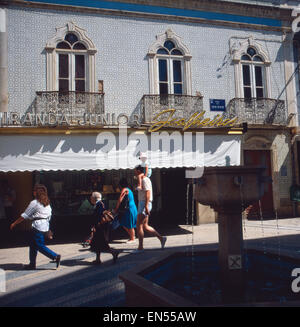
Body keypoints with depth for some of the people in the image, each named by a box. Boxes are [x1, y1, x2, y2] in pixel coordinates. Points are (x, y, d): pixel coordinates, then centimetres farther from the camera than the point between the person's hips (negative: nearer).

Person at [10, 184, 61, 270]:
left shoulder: (34, 203, -11)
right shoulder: (47, 203, 10)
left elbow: (25, 216, -6)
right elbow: (49, 215, 13)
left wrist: (14, 223, 4)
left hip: (37, 226, -8)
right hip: (45, 226, 8)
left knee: (40, 246, -3)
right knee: (33, 244, 17)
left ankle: (55, 256, -11)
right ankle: (32, 264, 21)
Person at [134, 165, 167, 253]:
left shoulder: (145, 179, -11)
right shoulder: (142, 180, 19)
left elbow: (148, 193, -21)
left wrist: (146, 206, -26)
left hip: (145, 204, -10)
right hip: (142, 204, 10)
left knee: (139, 226, -6)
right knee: (145, 226, 10)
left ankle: (140, 247, 1)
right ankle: (161, 238, 15)